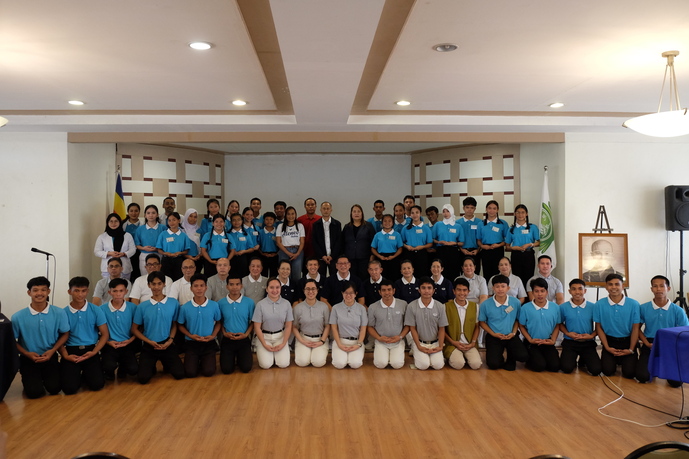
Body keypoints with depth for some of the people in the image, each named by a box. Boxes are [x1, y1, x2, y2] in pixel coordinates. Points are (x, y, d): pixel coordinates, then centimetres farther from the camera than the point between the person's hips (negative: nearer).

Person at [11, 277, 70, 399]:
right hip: (28, 359, -1)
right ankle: (29, 379, 21)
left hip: (50, 357, 1)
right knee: (34, 392, -15)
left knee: (54, 388, -13)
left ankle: (44, 377, 22)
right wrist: (27, 354, -14)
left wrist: (52, 351, -10)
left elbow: (65, 334, 4)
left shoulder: (59, 313, -9)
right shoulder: (18, 317, -11)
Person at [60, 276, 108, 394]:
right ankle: (78, 375, 17)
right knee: (69, 388, -19)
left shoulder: (96, 310, 1)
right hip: (71, 351, -1)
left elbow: (104, 334, 3)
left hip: (91, 350, 1)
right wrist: (65, 355, -15)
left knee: (97, 384, -16)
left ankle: (86, 374, 19)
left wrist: (94, 352, -10)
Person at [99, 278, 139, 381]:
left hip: (127, 345, 1)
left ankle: (122, 368, 20)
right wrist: (108, 342, -13)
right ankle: (109, 373, 12)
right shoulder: (103, 309, -3)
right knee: (109, 366, -29)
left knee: (133, 370, -19)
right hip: (110, 344, -1)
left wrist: (130, 341, -9)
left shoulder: (132, 307, 0)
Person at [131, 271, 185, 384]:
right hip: (149, 346, 0)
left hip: (167, 345, 0)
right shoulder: (142, 307, -4)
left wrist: (170, 340, -9)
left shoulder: (173, 303, -3)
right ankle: (151, 366, 21)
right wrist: (150, 342, -9)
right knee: (143, 378, -15)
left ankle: (166, 364, 22)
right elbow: (134, 329, 2)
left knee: (179, 374, -11)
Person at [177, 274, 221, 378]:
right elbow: (180, 325, 5)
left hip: (209, 343, 0)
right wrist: (190, 335, -11)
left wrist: (213, 335, -8)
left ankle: (204, 361, 23)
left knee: (208, 372, -12)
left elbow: (218, 322, 9)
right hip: (191, 343, 0)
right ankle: (196, 361, 23)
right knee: (190, 373, -12)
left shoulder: (214, 305, -6)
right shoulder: (185, 307, -7)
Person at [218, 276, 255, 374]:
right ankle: (232, 358, 25)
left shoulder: (249, 302, -5)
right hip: (227, 340, 0)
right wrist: (224, 333, -9)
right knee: (226, 369, -10)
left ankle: (240, 357, 24)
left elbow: (253, 321, 3)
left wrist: (246, 334, -11)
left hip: (244, 340, 0)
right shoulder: (221, 303, -4)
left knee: (246, 368, -10)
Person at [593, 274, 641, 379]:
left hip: (627, 341, 0)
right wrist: (607, 347, -7)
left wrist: (631, 350, -8)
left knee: (629, 373, -12)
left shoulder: (634, 304, -9)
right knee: (607, 371, -12)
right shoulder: (599, 305, -8)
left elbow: (635, 328, -4)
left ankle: (623, 361, 24)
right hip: (609, 341, 0)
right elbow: (599, 327, 0)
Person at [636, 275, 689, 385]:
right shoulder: (643, 308, -2)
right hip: (650, 346, 0)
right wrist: (647, 343, -7)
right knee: (642, 377, -18)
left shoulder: (678, 311, -4)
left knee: (676, 382, -16)